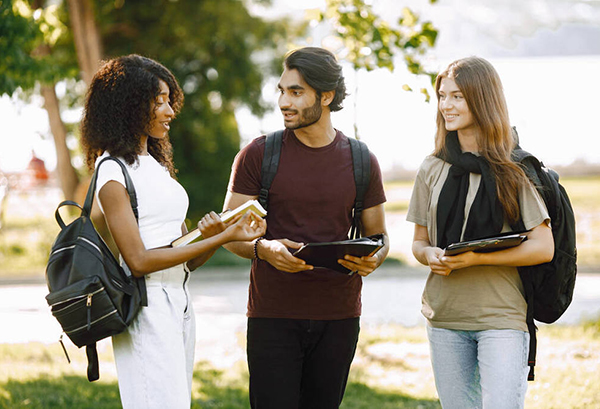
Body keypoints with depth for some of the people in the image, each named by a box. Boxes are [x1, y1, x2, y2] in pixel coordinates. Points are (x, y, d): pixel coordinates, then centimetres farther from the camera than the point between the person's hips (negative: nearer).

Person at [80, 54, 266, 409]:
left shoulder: (157, 165, 18)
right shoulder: (114, 171, -8)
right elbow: (139, 260, -16)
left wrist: (212, 238, -7)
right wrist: (223, 237, -15)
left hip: (180, 302, 8)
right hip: (147, 309, -8)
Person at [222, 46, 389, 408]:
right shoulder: (258, 155, 1)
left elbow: (378, 236, 13)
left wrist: (371, 261, -11)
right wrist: (264, 249, -21)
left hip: (338, 317, 2)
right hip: (273, 314, -2)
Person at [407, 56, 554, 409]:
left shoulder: (515, 169, -3)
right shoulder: (433, 169, 11)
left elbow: (543, 247, -7)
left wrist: (475, 258, -16)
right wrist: (429, 255, -7)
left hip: (502, 317, -4)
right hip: (444, 318, 4)